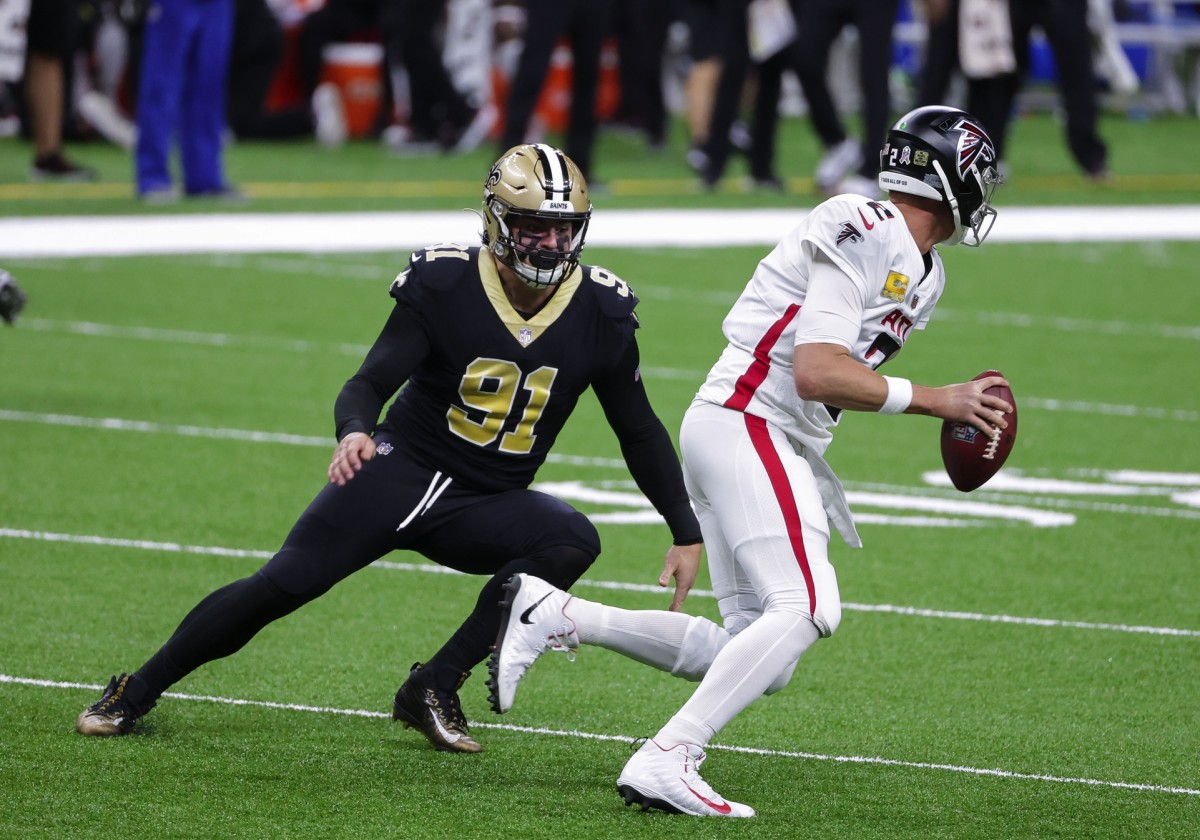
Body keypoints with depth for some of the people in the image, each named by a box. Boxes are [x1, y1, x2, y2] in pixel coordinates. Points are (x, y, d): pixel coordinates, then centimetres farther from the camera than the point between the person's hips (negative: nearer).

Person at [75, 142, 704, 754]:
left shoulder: (600, 314, -6)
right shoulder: (444, 287, -14)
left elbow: (640, 432, 6)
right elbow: (369, 383, -16)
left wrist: (686, 533, 4)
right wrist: (354, 430, -40)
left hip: (486, 509, 3)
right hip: (403, 473, -2)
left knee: (574, 541, -27)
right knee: (284, 583, -14)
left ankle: (434, 689, -17)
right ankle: (134, 693, 5)